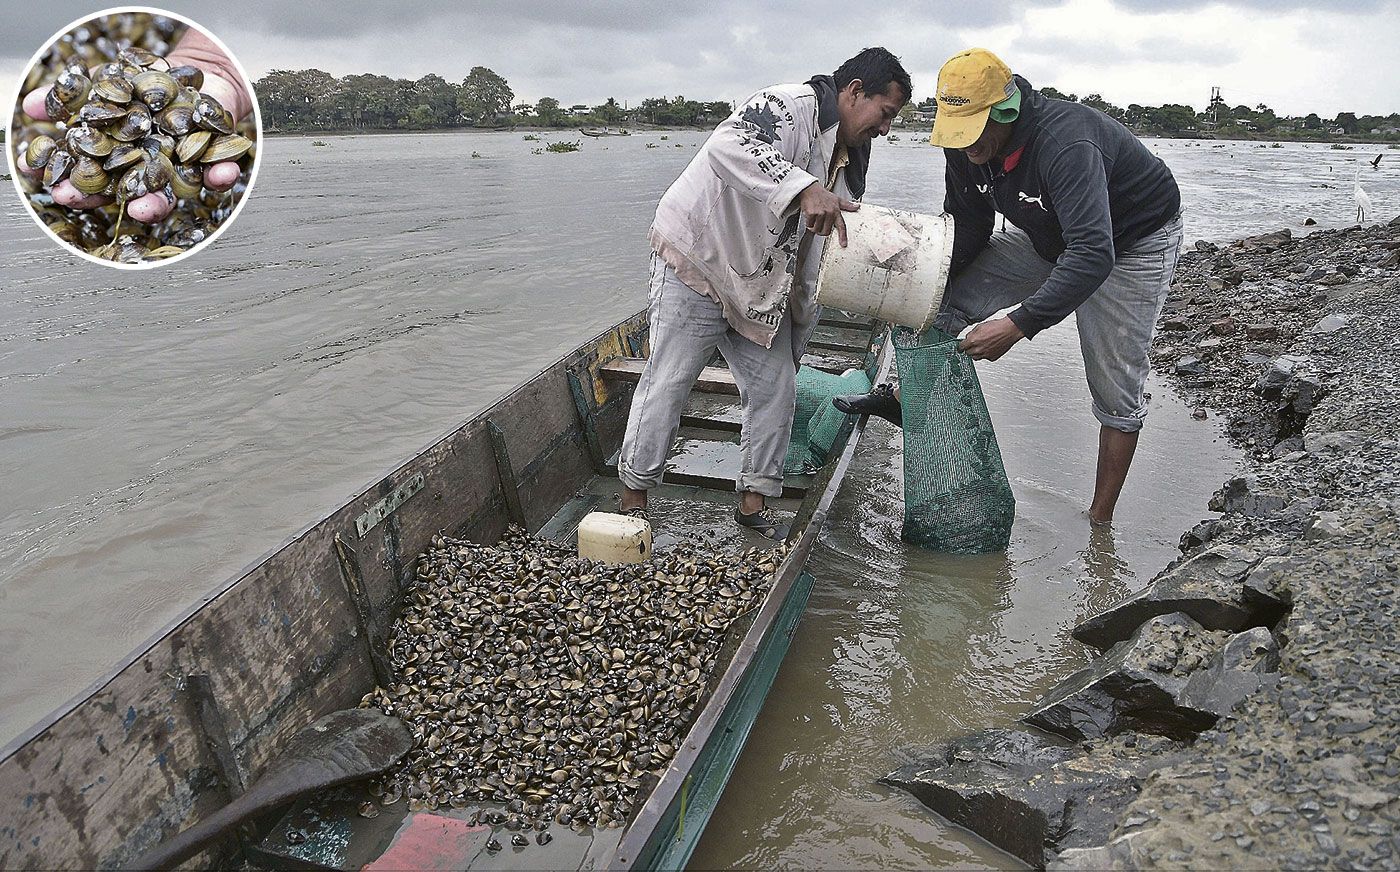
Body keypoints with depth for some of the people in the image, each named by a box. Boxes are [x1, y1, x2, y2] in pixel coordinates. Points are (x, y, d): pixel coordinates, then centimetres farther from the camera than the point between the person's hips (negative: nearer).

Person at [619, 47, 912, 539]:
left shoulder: (847, 158, 9)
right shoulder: (788, 107, -20)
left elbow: (843, 243, 15)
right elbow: (727, 146, -41)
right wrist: (804, 189, -52)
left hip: (762, 286, 9)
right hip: (697, 261, -8)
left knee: (775, 387, 6)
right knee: (668, 381, -2)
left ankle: (754, 500, 19)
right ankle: (634, 491, 14)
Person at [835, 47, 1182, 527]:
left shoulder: (1066, 144, -40)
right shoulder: (966, 146, -16)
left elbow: (1093, 255, -48)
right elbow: (965, 230, -1)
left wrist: (1016, 326, -52)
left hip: (1133, 243, -6)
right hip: (1052, 239, 7)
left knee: (1116, 388, -5)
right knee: (952, 294, -6)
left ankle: (1100, 519, 6)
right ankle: (904, 395, 13)